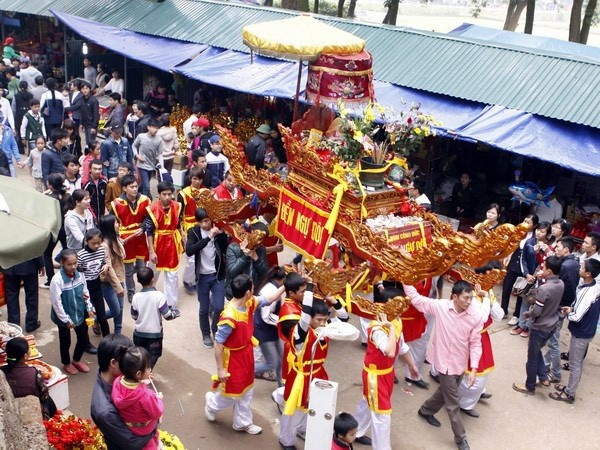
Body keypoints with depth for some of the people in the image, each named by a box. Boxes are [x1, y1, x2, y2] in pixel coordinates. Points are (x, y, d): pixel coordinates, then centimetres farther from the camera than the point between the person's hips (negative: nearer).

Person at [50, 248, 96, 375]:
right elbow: (56, 302, -21)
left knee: (84, 339, 14)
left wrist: (89, 309, 1)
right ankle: (66, 363, 39)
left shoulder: (79, 275, -8)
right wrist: (66, 320, -17)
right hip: (64, 318, -5)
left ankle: (76, 360, 40)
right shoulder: (57, 280, -24)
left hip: (80, 314, 5)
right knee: (65, 341, 15)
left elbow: (85, 293, 7)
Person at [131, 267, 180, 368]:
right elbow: (167, 315, -17)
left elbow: (134, 316, 3)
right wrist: (175, 313, 4)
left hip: (139, 333, 3)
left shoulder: (136, 297, -9)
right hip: (155, 333, -3)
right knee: (152, 356, 7)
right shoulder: (159, 295, -19)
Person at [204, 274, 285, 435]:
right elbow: (218, 343, -26)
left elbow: (268, 300, 8)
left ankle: (242, 423, 40)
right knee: (233, 393, 13)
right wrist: (220, 369, -19)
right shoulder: (229, 317, -35)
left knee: (246, 391, 21)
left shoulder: (249, 303, -11)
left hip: (246, 352, 8)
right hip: (233, 357, -8)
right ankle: (211, 404, 45)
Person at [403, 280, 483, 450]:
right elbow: (416, 298, -9)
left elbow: (475, 344, -8)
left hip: (461, 364, 3)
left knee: (444, 393, 26)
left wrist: (474, 368, -12)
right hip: (445, 362, -3)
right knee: (453, 403, 5)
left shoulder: (476, 315, -16)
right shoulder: (440, 306, -19)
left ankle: (426, 410, 55)